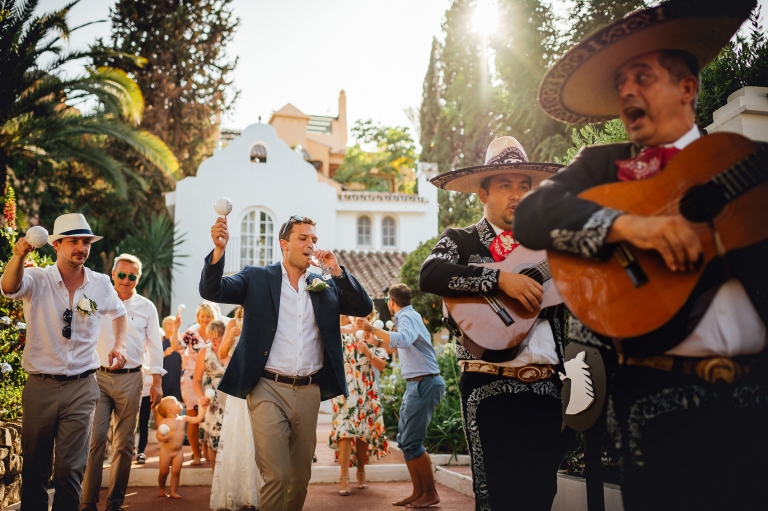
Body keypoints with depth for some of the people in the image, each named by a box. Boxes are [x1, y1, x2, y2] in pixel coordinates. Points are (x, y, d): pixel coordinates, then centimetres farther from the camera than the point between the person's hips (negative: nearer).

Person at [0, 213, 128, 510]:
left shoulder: (101, 285, 2)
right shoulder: (37, 280, -6)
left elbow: (118, 312, 22)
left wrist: (119, 344, 6)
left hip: (81, 387, 1)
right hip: (40, 385, -1)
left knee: (71, 468, 2)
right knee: (34, 466, 11)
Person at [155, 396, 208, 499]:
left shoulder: (183, 419, 2)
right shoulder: (164, 422, -12)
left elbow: (198, 419, 2)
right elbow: (158, 434, -14)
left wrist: (202, 407, -3)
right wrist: (162, 438, -36)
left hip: (179, 451, 4)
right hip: (166, 450, -3)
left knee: (176, 472, 2)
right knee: (164, 472, 6)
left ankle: (173, 491, 13)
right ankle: (161, 489, 28)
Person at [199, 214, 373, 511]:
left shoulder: (325, 286, 11)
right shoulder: (256, 278, 3)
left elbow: (364, 308, 5)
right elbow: (212, 290, -8)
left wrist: (337, 271, -5)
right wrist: (219, 249, -25)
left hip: (309, 392, 4)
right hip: (269, 389, -4)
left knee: (301, 476, 13)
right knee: (276, 476, -10)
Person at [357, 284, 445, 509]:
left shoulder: (407, 317, -12)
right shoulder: (409, 316, 18)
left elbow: (403, 341, -34)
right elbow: (399, 345, 32)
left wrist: (372, 329, -33)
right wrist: (373, 338, 39)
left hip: (424, 383, -10)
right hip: (417, 383, 10)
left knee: (412, 442, -9)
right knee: (404, 440, 11)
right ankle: (419, 492, 16)